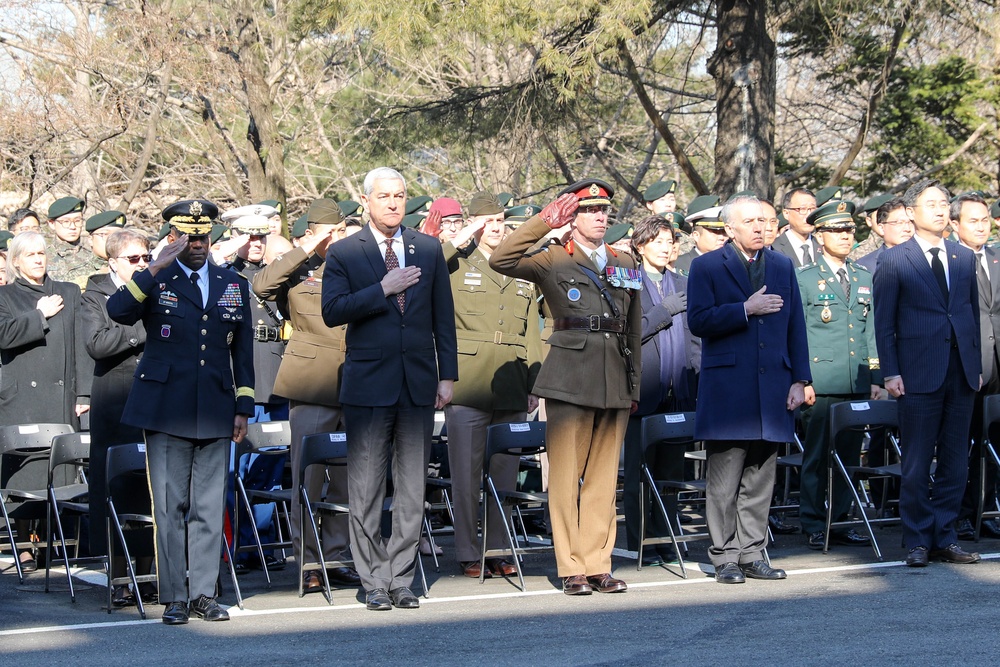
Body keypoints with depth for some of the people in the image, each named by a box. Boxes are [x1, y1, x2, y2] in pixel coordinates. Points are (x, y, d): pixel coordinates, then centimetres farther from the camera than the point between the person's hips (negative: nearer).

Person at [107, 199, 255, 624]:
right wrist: (156, 268, -21)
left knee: (209, 507, 4)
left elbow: (243, 350, 16)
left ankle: (204, 593, 10)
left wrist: (243, 406, 10)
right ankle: (175, 597, 5)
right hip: (166, 410, -3)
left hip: (215, 413, 3)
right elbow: (117, 312, -17)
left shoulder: (234, 286, 14)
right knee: (170, 506, -1)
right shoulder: (154, 282, 4)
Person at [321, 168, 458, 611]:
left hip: (419, 383, 3)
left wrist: (448, 375, 6)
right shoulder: (343, 253, 1)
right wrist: (383, 290, -16)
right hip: (369, 386, -2)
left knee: (412, 489, 5)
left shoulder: (429, 250, 10)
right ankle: (374, 584, 7)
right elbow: (332, 312, -10)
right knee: (366, 492, 0)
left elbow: (443, 317, 11)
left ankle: (402, 581, 12)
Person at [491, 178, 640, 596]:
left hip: (614, 382, 4)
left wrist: (634, 385, 17)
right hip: (569, 379, -4)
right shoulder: (553, 260, 3)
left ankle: (598, 564, 11)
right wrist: (544, 222, -12)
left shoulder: (625, 265, 17)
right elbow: (501, 260, -13)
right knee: (566, 475, -3)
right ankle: (572, 569, 2)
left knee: (604, 476, 6)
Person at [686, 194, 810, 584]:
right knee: (725, 477, -2)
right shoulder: (707, 267, 1)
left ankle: (752, 555, 14)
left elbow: (795, 326, 14)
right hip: (727, 387, -4)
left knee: (761, 478, 7)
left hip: (771, 387, 4)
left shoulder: (782, 267, 15)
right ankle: (725, 558, 4)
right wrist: (746, 310, -16)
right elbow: (698, 321, -10)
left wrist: (799, 380, 7)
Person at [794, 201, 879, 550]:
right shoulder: (804, 279, 1)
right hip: (821, 386, -5)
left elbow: (871, 330, 16)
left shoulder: (864, 278, 16)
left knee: (849, 456, 7)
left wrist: (875, 378, 9)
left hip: (857, 385, 5)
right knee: (816, 456, -2)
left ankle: (840, 522, 15)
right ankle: (813, 526, 5)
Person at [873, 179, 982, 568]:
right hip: (919, 374, -4)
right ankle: (918, 541, 7)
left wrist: (977, 366, 9)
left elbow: (973, 313, 16)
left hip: (961, 372, 4)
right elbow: (884, 321, -1)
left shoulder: (964, 258, 13)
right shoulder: (894, 260, 0)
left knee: (955, 462, 6)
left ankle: (944, 538, 14)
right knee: (917, 464, 0)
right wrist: (890, 372, -8)